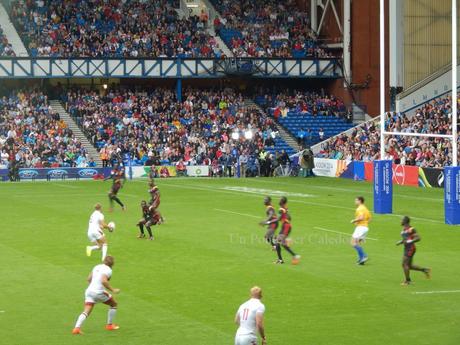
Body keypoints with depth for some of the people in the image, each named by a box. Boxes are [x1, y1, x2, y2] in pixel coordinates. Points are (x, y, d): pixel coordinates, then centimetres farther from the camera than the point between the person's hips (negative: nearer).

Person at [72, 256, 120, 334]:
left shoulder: (97, 267, 14)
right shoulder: (108, 270, -8)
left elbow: (89, 279, 19)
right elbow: (103, 281, -25)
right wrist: (113, 290, -18)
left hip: (89, 290, 6)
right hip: (99, 292, -6)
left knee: (86, 312, -2)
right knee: (114, 304, 19)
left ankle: (77, 328, -24)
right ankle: (109, 325, 25)